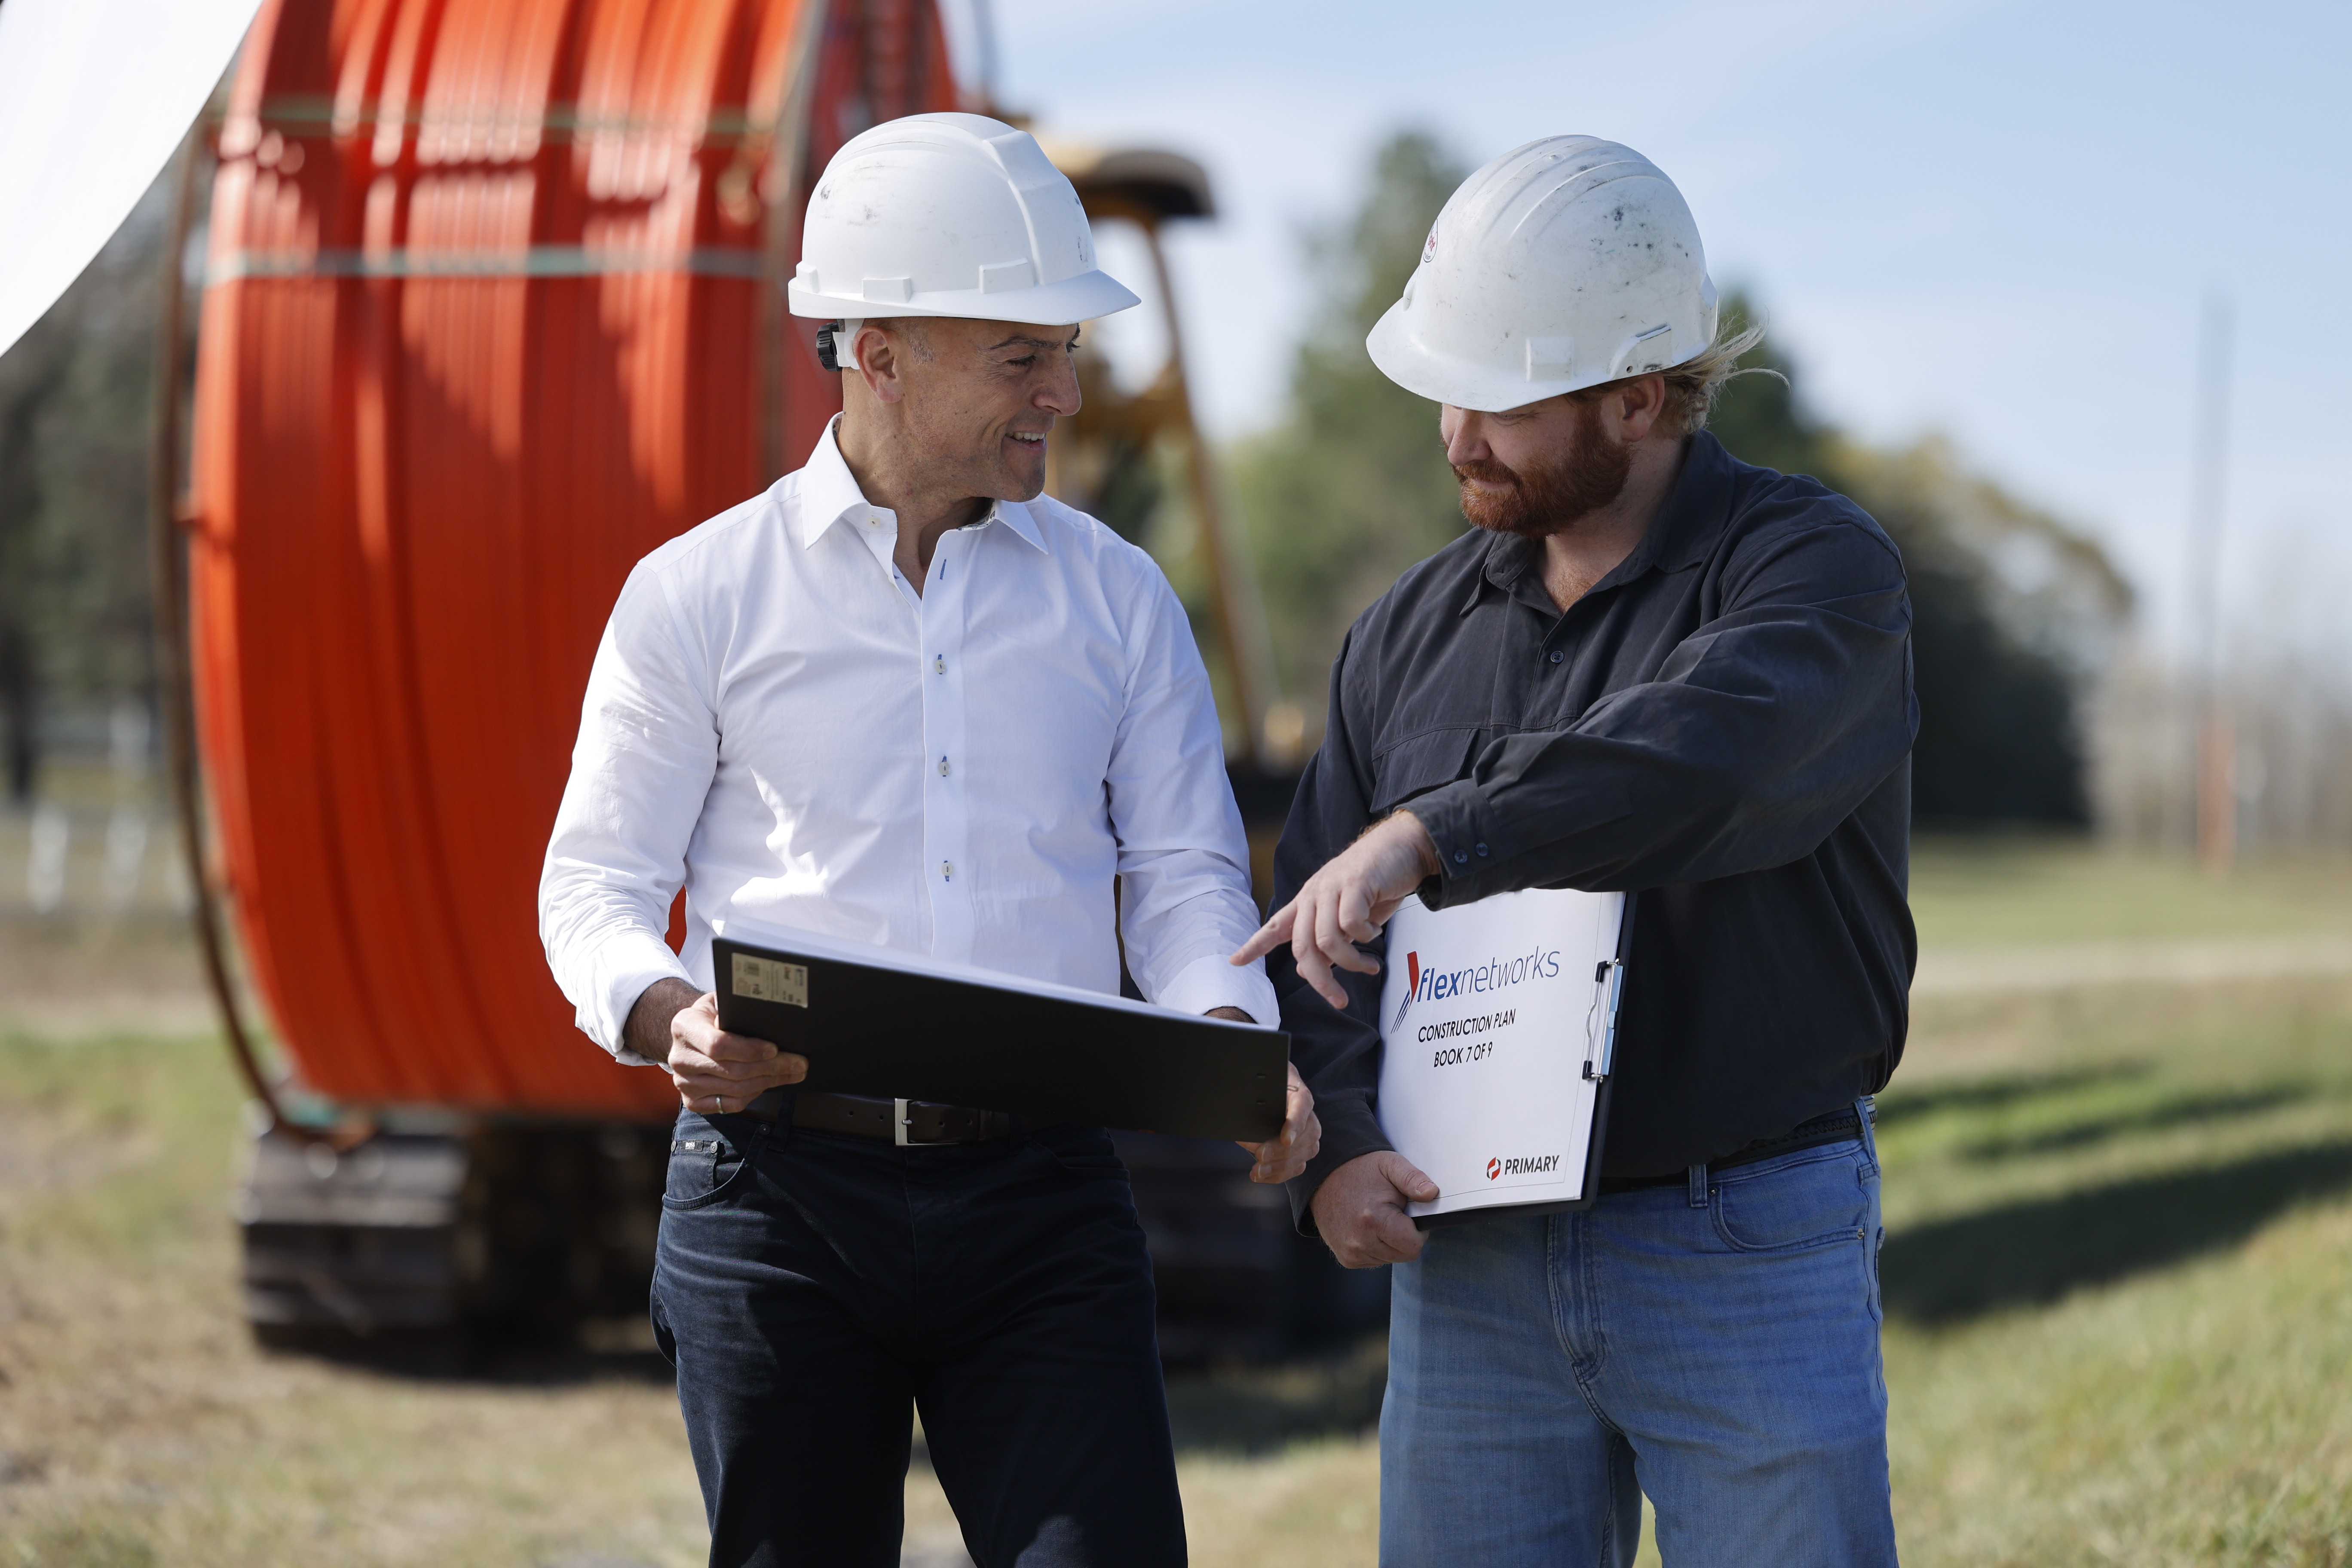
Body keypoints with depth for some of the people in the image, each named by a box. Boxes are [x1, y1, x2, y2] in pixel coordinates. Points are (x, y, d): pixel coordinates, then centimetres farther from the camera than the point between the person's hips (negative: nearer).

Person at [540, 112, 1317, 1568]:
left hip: (1045, 1194, 1)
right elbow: (595, 882, 5)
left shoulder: (1119, 597, 11)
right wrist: (672, 1019, -17)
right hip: (782, 1188, -1)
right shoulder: (701, 596, 3)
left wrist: (1240, 1048, -11)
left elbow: (1182, 874, 9)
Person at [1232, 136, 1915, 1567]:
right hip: (1470, 1268, 5)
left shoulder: (1818, 570, -6)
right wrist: (1335, 1152, -7)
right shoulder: (1414, 632, 11)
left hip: (1747, 1254, -5)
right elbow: (1307, 944, 10)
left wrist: (1431, 837, -32)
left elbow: (1704, 755, -28)